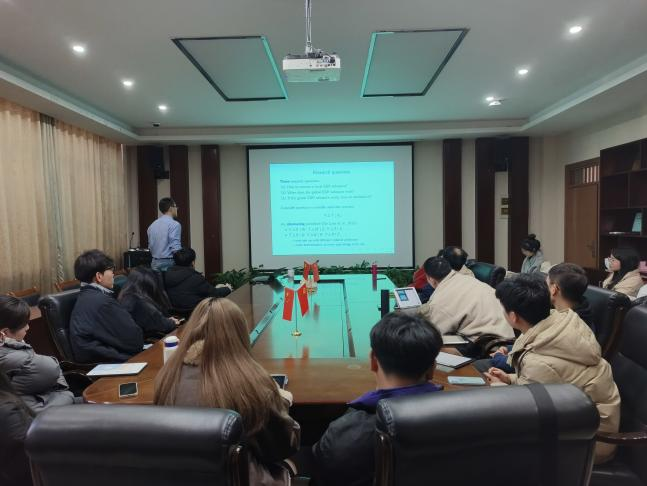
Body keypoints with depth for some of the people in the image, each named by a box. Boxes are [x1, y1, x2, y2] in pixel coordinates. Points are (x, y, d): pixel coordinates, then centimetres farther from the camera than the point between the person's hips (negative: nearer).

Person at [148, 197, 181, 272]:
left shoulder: (152, 225, 11)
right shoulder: (174, 224, -12)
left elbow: (150, 246, 15)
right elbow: (176, 248, -19)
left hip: (155, 263, 8)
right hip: (169, 263, -7)